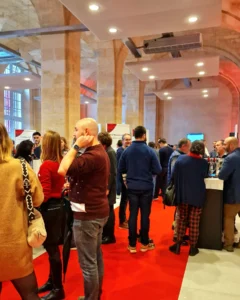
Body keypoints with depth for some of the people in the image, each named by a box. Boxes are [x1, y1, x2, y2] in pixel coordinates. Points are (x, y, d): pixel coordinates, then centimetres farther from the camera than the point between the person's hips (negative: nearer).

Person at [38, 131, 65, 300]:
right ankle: (52, 281, 37)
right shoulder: (61, 163, 3)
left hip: (49, 208, -8)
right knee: (53, 246, 20)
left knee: (51, 248, 5)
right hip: (59, 205, 8)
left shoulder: (46, 165, -20)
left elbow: (44, 194, -20)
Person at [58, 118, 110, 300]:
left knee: (88, 262, 3)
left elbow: (63, 170, -29)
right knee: (96, 257, 21)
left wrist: (76, 147, -19)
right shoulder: (101, 152, 12)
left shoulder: (92, 155, -22)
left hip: (87, 214, -11)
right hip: (98, 210, 11)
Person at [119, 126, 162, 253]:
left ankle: (132, 244, 16)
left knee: (133, 215, 9)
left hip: (132, 187, 2)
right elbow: (158, 170, -10)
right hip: (146, 187, -2)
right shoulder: (149, 151, -10)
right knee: (145, 215, 10)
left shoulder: (127, 151, -4)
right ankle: (144, 243, 21)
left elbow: (120, 170, 0)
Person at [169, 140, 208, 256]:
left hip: (182, 195, 1)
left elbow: (174, 176, -6)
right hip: (197, 196, -1)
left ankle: (178, 245, 19)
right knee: (194, 222, 10)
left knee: (181, 219, 16)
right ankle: (192, 248, 20)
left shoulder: (180, 159, -10)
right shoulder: (204, 163, -12)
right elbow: (205, 176, 4)